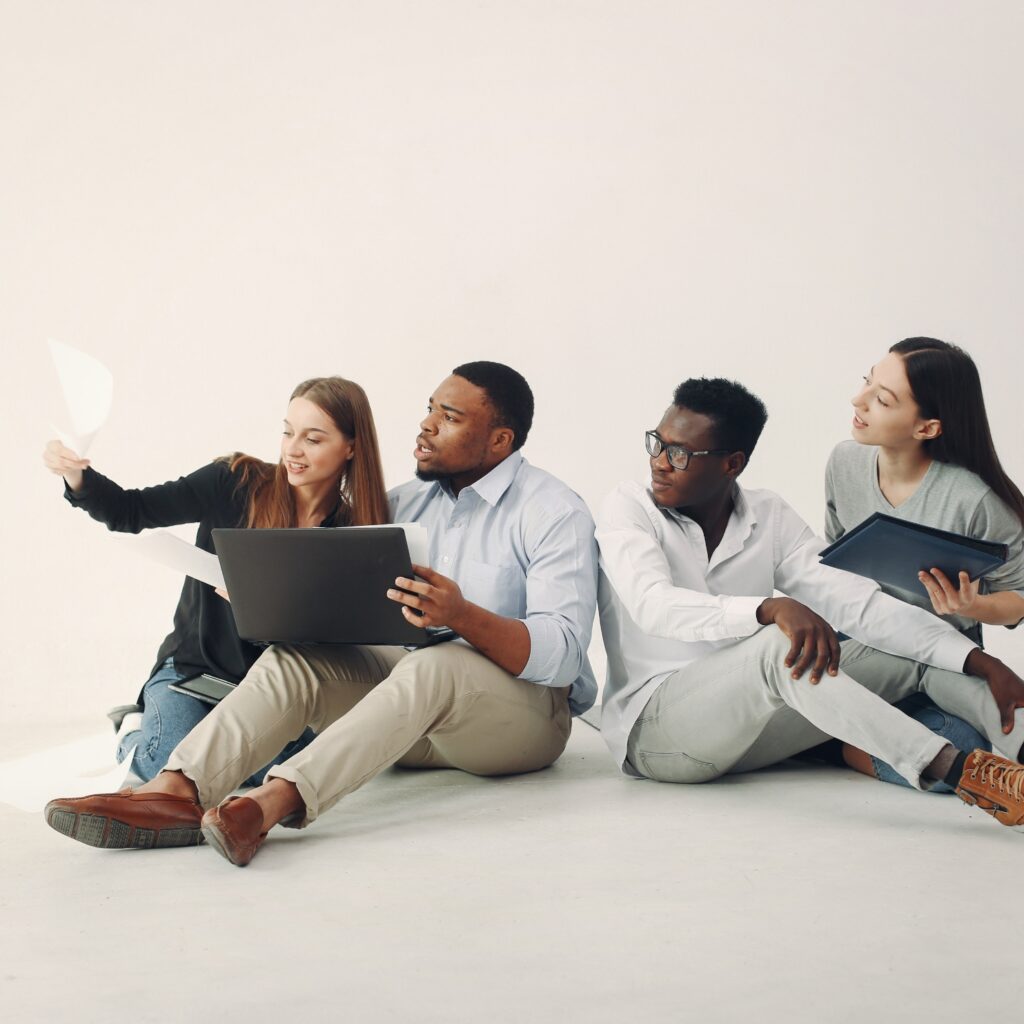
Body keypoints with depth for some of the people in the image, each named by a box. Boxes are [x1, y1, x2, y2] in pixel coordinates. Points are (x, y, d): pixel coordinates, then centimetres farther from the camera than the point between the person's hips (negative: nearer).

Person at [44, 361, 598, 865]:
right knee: (295, 658, -18)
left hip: (524, 708, -6)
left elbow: (562, 653, -18)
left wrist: (464, 616, -35)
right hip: (418, 705, 6)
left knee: (431, 667, -37)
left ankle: (273, 802, -54)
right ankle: (175, 792, -40)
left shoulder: (555, 512, -7)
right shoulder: (406, 501, 15)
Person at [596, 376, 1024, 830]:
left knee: (913, 650, -7)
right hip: (652, 730, -5)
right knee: (778, 644, -34)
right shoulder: (627, 508, -5)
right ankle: (960, 770, -38)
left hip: (749, 726, 5)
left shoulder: (770, 518, 5)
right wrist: (772, 609, -41)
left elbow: (859, 603, -5)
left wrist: (981, 663, -18)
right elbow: (654, 605, -25)